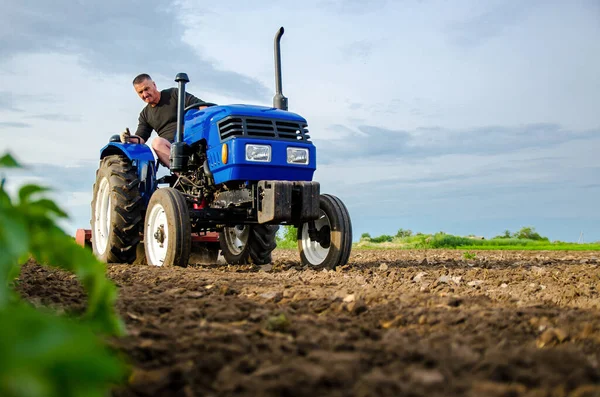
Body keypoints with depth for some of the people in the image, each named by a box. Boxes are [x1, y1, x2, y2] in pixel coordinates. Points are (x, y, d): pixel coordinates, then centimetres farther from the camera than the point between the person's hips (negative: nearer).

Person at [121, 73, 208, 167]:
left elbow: (200, 104, -1)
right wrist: (130, 139, -10)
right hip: (169, 147, 2)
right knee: (157, 142, -30)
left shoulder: (173, 94, 8)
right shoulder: (145, 114, 20)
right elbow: (140, 138, 14)